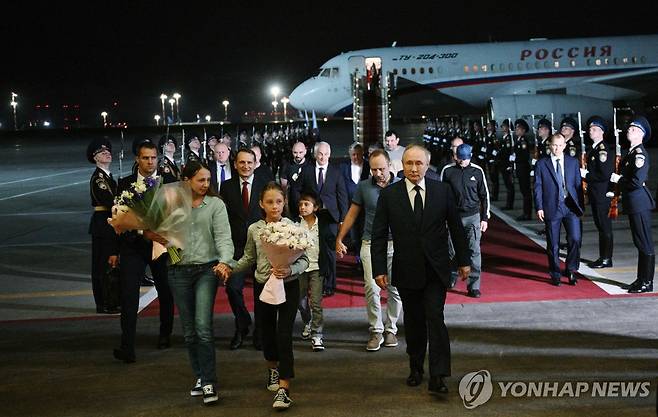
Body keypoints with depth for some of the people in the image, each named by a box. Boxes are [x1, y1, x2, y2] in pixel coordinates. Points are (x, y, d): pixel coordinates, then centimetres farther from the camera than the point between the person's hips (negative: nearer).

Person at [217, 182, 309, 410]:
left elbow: (304, 259, -10)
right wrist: (230, 269, -4)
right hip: (263, 286, 3)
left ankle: (283, 389, -7)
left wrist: (290, 270, -28)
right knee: (268, 332, 17)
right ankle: (273, 369, 45)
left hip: (288, 286, -3)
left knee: (284, 336, -9)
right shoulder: (254, 229, -2)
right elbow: (249, 258, 10)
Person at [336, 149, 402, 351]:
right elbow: (352, 214, 11)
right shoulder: (363, 187, 3)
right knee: (371, 288, -7)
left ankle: (391, 329, 20)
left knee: (395, 289, 5)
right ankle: (376, 331, 4)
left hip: (396, 243, 0)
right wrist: (339, 239, 9)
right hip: (371, 243, 0)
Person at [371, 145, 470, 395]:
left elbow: (456, 227, 7)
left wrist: (463, 260, 8)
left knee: (435, 318, -9)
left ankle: (438, 377, -7)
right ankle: (416, 368, 28)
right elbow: (379, 235, -1)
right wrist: (379, 269, -6)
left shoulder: (442, 191, 0)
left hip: (435, 269, -1)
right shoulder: (389, 195, -2)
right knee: (413, 321, 11)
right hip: (406, 270, 1)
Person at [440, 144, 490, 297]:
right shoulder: (447, 171, -1)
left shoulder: (477, 171, 1)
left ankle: (474, 286, 2)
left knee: (474, 251, -3)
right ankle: (452, 276, 31)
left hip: (473, 217, 0)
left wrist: (485, 218, 4)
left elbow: (484, 195, 7)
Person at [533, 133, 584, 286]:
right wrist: (539, 208, -6)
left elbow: (578, 184, 10)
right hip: (552, 208, -1)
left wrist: (580, 205, 5)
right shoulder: (541, 164, 3)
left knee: (575, 239, -9)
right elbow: (538, 188, 2)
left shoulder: (573, 162, 9)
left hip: (571, 206, 1)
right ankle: (555, 275, 17)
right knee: (553, 244, 4)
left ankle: (571, 270, 10)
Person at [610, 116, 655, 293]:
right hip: (633, 204, 10)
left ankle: (647, 283, 4)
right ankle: (641, 279, 25)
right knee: (640, 243, 16)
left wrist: (618, 180, -10)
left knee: (645, 244, -2)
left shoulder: (640, 153, -16)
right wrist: (619, 180, 2)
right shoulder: (630, 152, 14)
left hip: (640, 203, -10)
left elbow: (637, 181, -23)